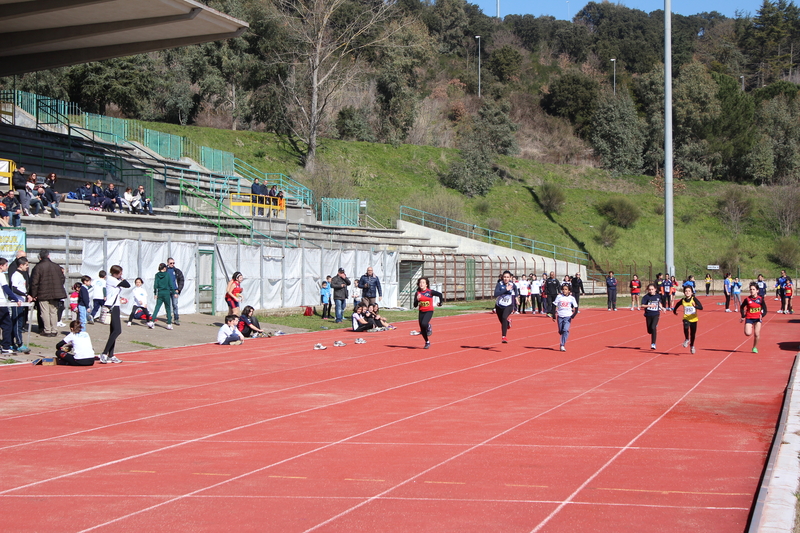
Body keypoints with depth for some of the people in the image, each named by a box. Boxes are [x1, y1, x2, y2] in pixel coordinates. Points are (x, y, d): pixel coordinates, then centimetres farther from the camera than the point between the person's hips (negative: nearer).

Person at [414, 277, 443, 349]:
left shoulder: (430, 292, -9)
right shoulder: (417, 293, -1)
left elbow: (440, 294, 0)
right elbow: (415, 305, -3)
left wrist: (441, 302, 3)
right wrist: (417, 299, -19)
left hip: (429, 311, -4)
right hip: (421, 312, 4)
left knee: (424, 323, -31)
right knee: (422, 330, 8)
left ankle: (429, 327, 5)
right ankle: (427, 342, 29)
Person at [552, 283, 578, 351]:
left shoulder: (571, 298, 0)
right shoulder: (559, 297, 2)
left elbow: (576, 308, 1)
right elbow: (555, 306, 6)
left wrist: (573, 315, -14)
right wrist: (554, 316, 1)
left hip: (568, 317, -2)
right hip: (560, 316, 2)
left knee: (565, 330, -18)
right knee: (561, 331, 6)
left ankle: (562, 345, -17)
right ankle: (563, 342, 32)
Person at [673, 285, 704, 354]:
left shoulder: (694, 299, -13)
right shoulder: (683, 300, -4)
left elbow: (701, 307, -24)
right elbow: (677, 304, 20)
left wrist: (695, 306, -42)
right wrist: (674, 310, 23)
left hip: (693, 319, -1)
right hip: (686, 318, 1)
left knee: (693, 334, 10)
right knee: (686, 327, -31)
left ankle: (692, 346, 38)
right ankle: (687, 340, -3)